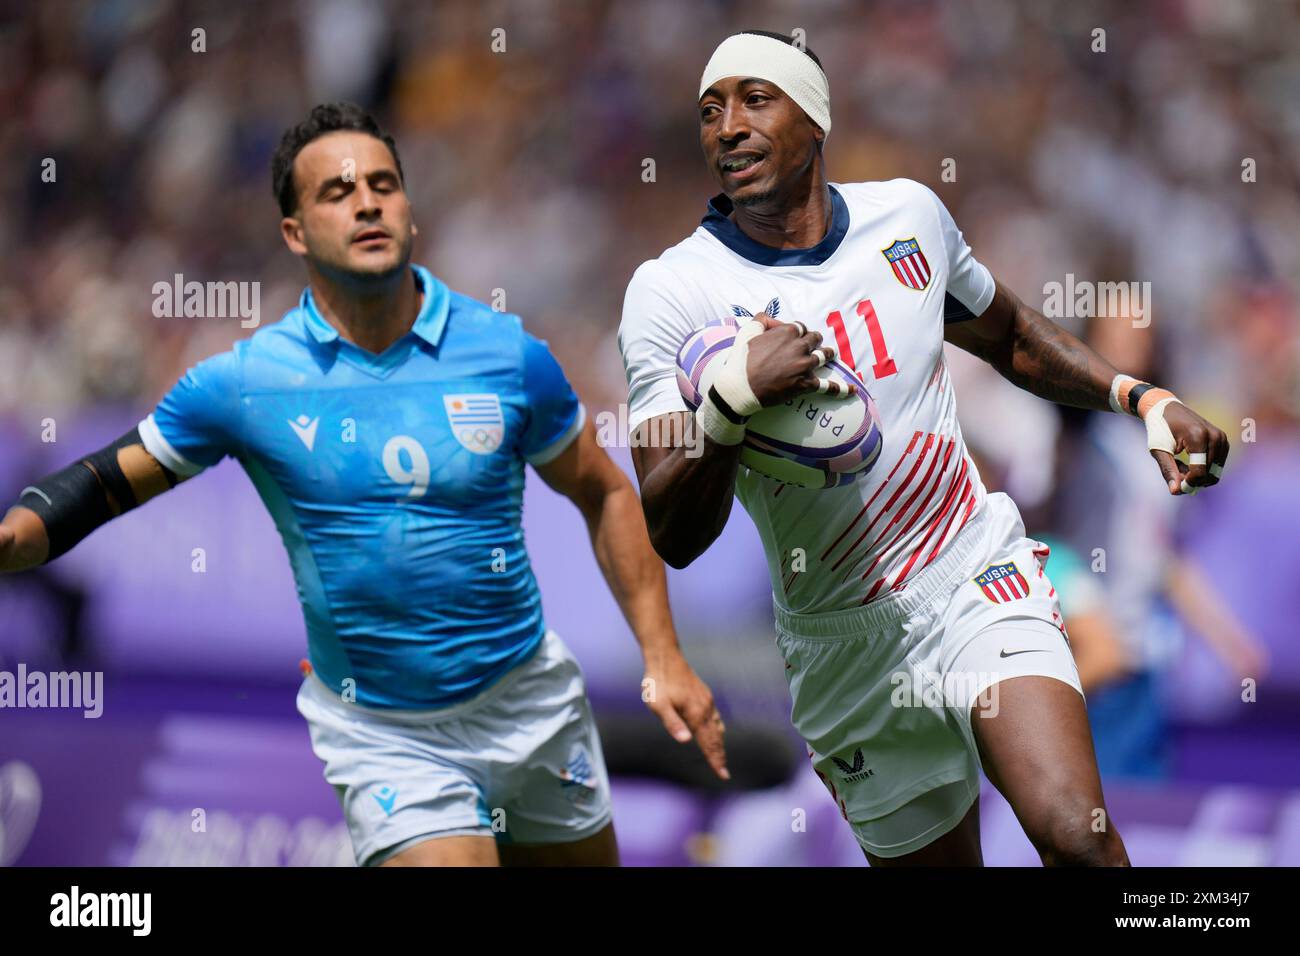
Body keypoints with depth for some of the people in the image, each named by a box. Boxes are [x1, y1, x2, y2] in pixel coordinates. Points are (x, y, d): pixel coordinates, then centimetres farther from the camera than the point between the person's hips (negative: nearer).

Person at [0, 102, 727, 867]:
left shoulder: (510, 355, -7)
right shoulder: (242, 383, -9)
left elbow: (604, 495, 5)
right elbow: (101, 486, -2)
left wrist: (664, 657, -1)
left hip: (531, 703, 2)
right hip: (382, 736, -2)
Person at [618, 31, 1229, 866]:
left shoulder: (908, 213, 3)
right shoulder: (671, 292, -9)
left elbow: (1008, 336, 25)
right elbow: (673, 537, -16)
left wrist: (1143, 399, 12)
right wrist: (732, 401, -33)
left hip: (982, 581, 1)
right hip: (848, 651, -1)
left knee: (1076, 836, -23)